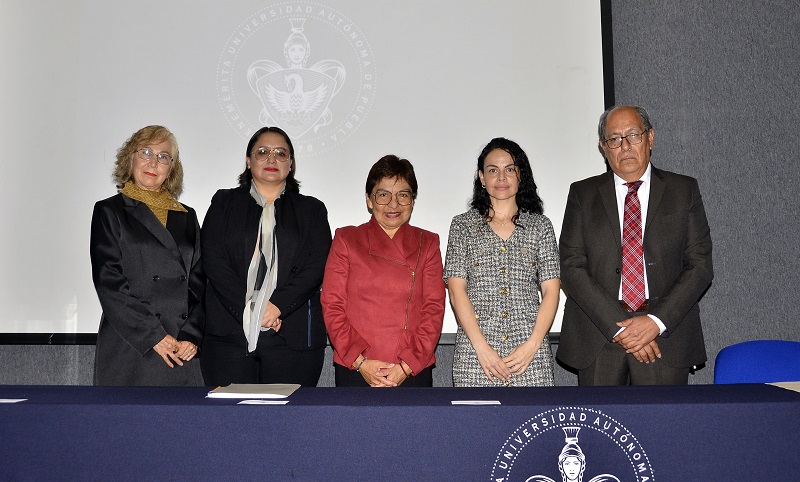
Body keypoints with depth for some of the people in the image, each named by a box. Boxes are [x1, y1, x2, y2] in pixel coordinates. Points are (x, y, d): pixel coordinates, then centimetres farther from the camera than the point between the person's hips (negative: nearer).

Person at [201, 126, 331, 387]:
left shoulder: (312, 210, 14)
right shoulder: (224, 203, 15)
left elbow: (317, 267, 2)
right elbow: (213, 261, 2)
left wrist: (278, 305, -12)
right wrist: (248, 308, -9)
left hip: (294, 336, 0)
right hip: (230, 333, 0)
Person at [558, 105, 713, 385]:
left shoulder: (684, 190, 8)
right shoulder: (582, 194, 7)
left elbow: (700, 265, 2)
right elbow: (571, 268, -1)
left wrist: (657, 321, -11)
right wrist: (618, 327, -11)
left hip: (665, 335, 0)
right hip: (598, 338, 0)